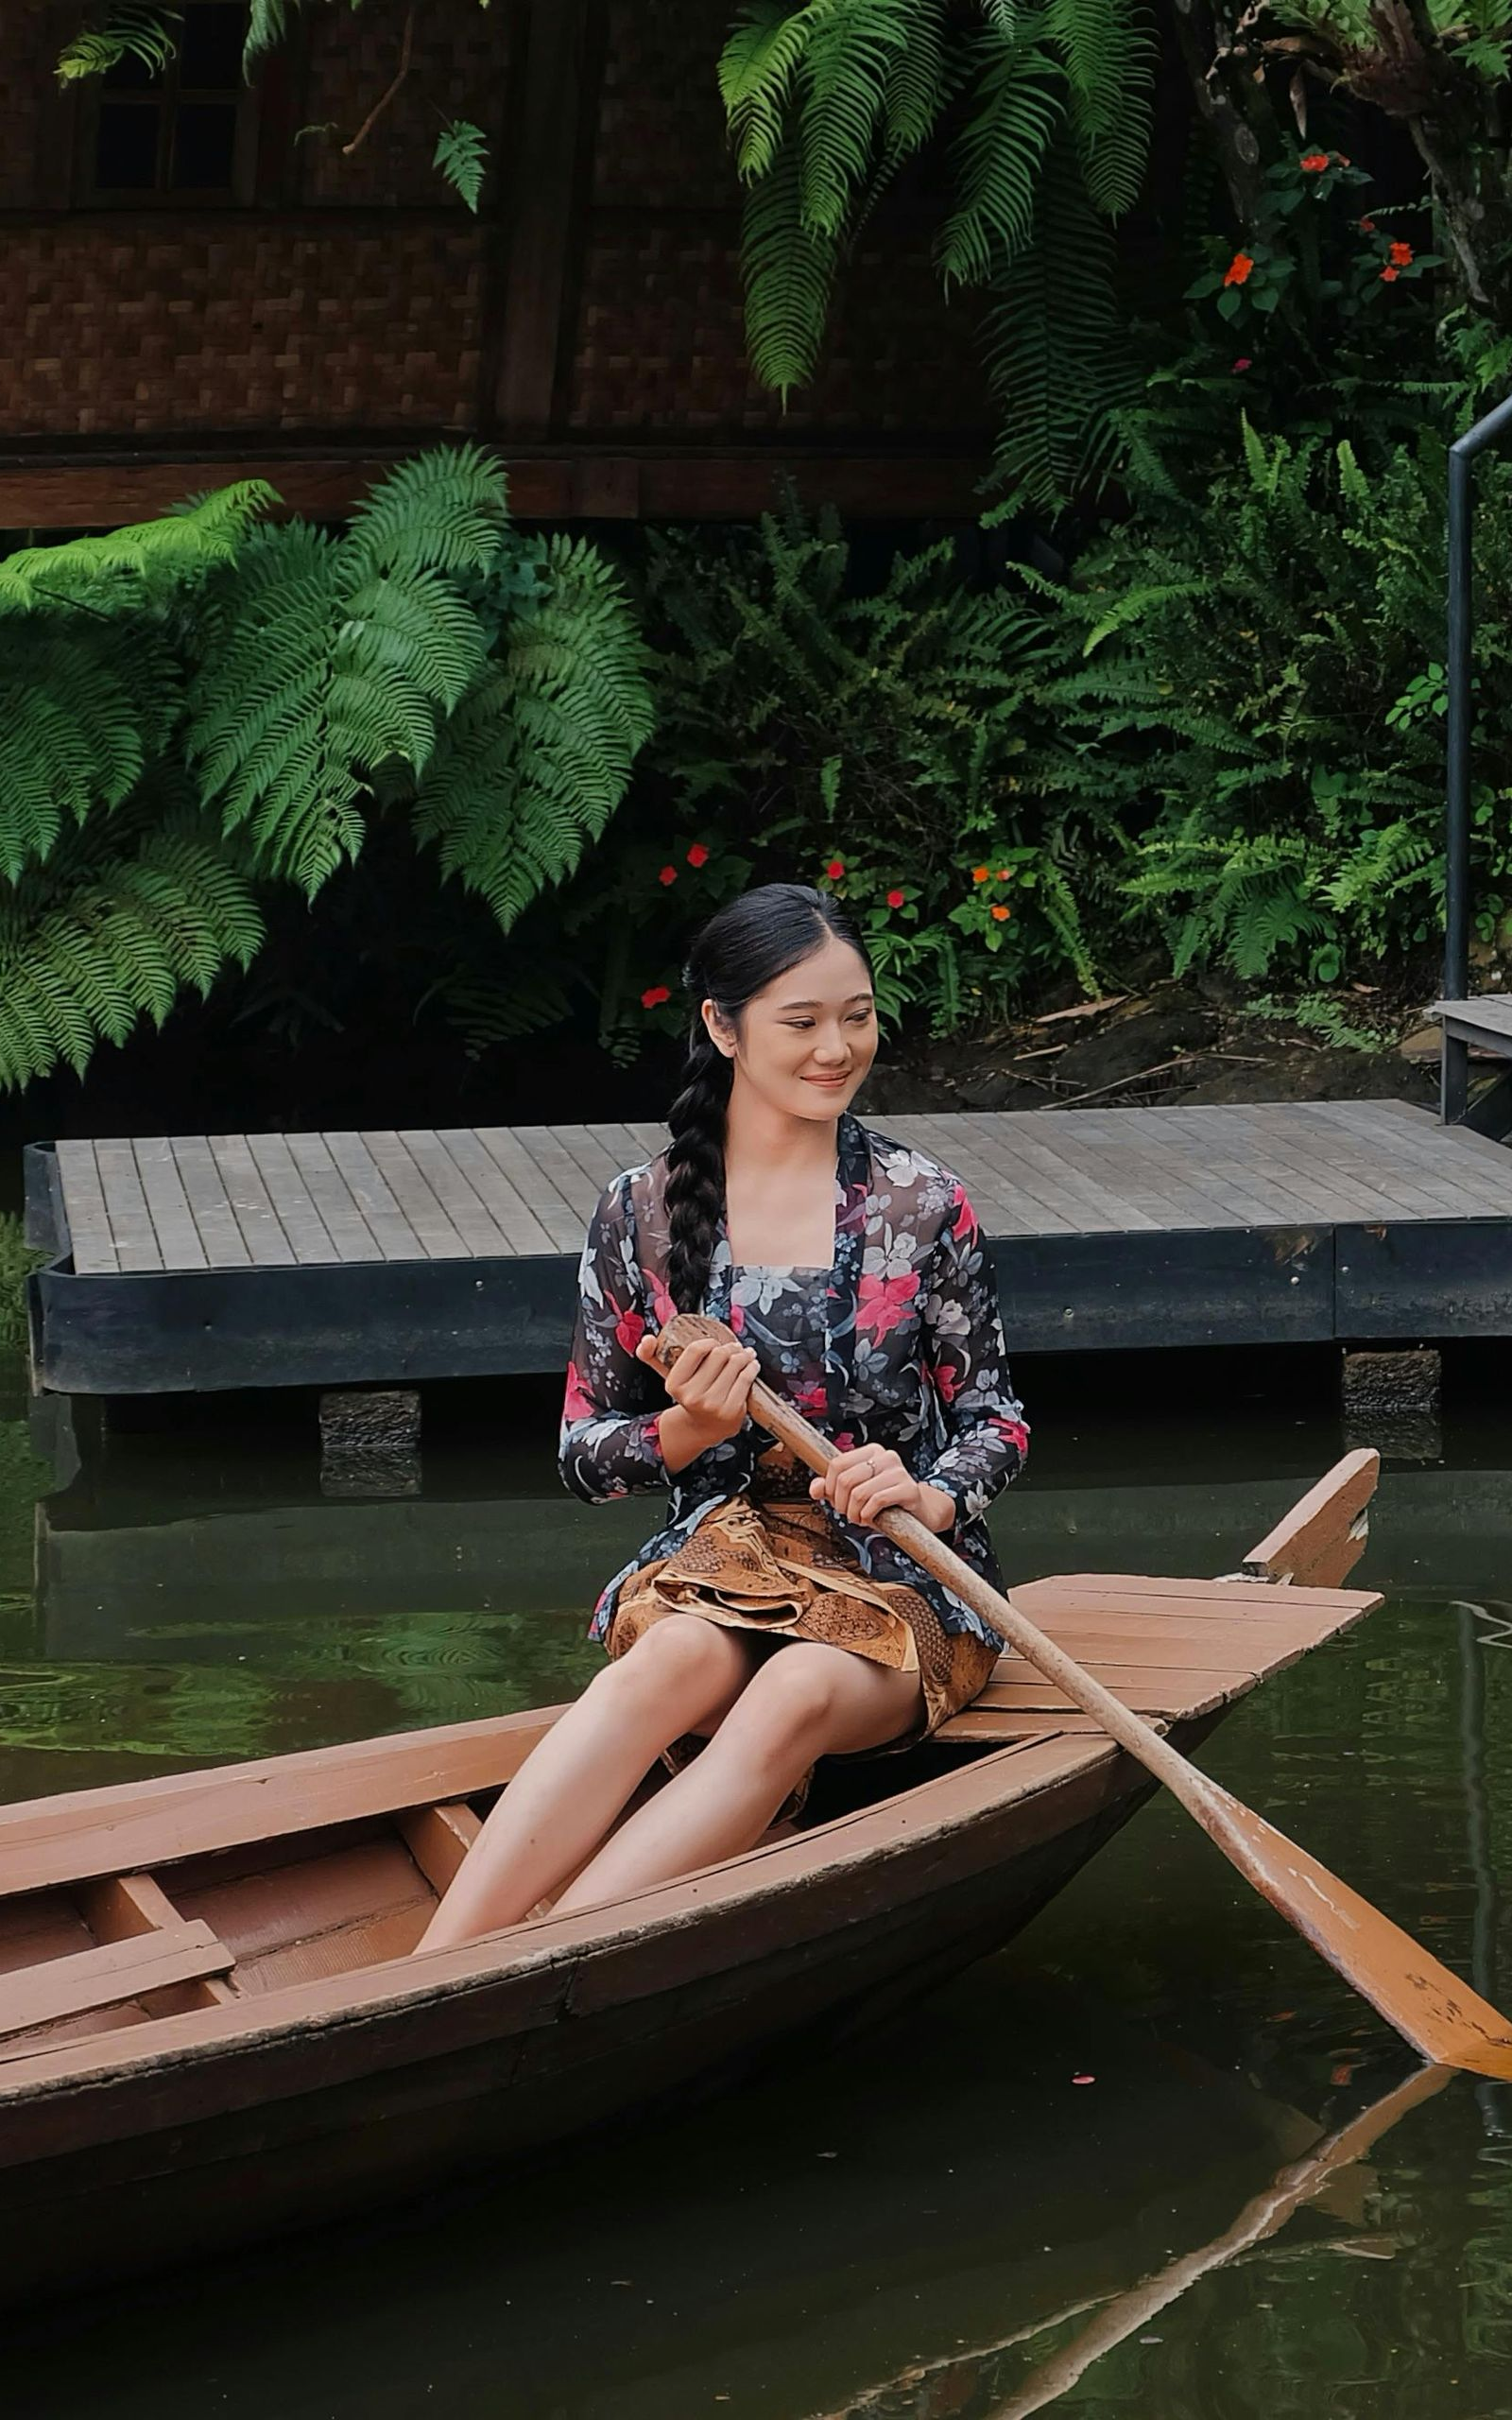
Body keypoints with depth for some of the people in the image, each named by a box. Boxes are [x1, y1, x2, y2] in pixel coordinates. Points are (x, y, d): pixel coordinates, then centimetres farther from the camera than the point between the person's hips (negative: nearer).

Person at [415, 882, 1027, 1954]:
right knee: (683, 1658, -37)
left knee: (798, 1692, -36)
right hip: (722, 1552, 1)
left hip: (906, 1582, 0)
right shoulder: (642, 1212, 4)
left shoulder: (921, 1204, 2)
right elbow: (583, 1456, 8)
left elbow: (996, 1420, 6)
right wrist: (687, 1432, -13)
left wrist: (932, 1495, -16)